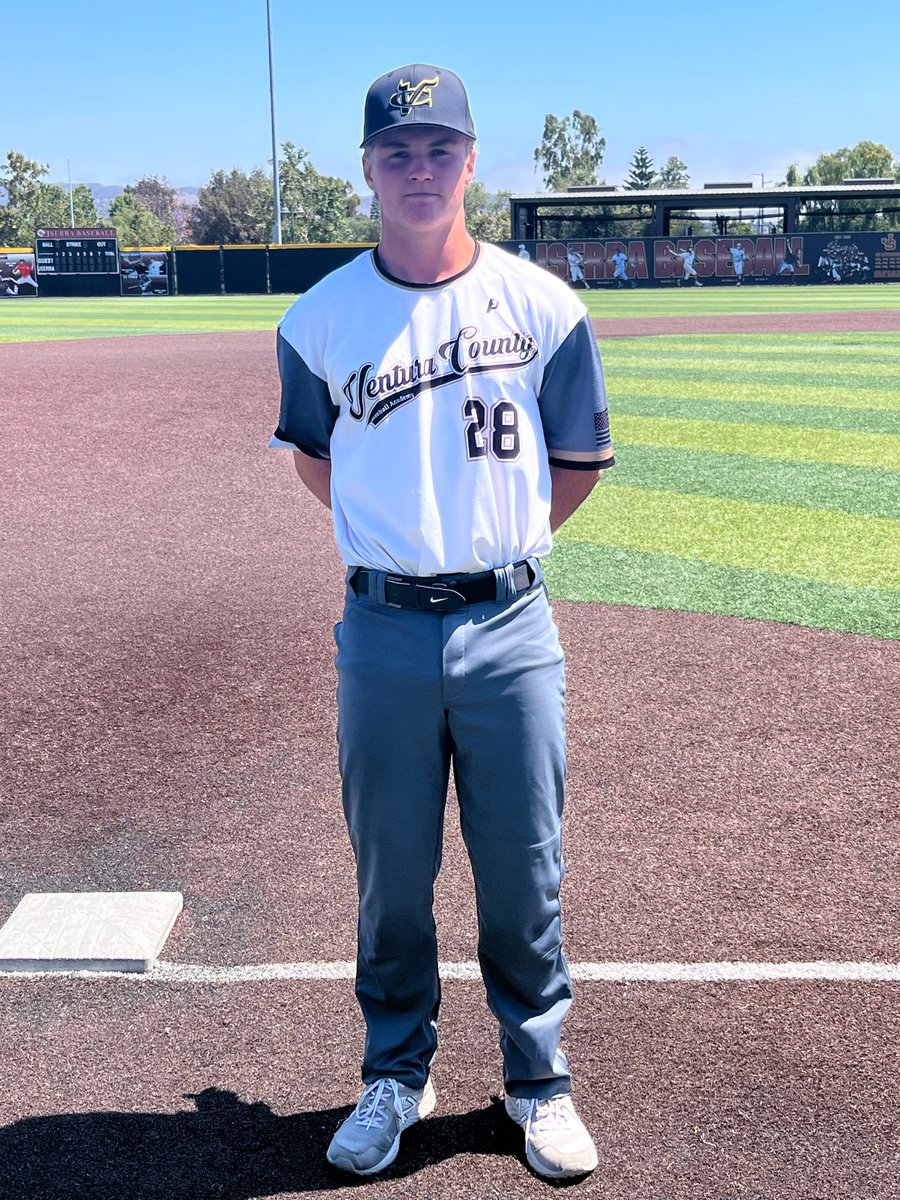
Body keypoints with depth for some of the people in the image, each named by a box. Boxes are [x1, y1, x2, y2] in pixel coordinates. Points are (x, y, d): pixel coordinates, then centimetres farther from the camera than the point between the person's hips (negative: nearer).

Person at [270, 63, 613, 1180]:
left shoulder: (543, 305, -1)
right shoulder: (320, 317, 1)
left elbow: (579, 461, 9)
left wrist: (497, 542, 8)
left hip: (511, 628, 0)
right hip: (382, 633, 1)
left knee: (523, 875, 9)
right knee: (391, 876, 12)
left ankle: (537, 1081, 30)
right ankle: (396, 1075, 33)